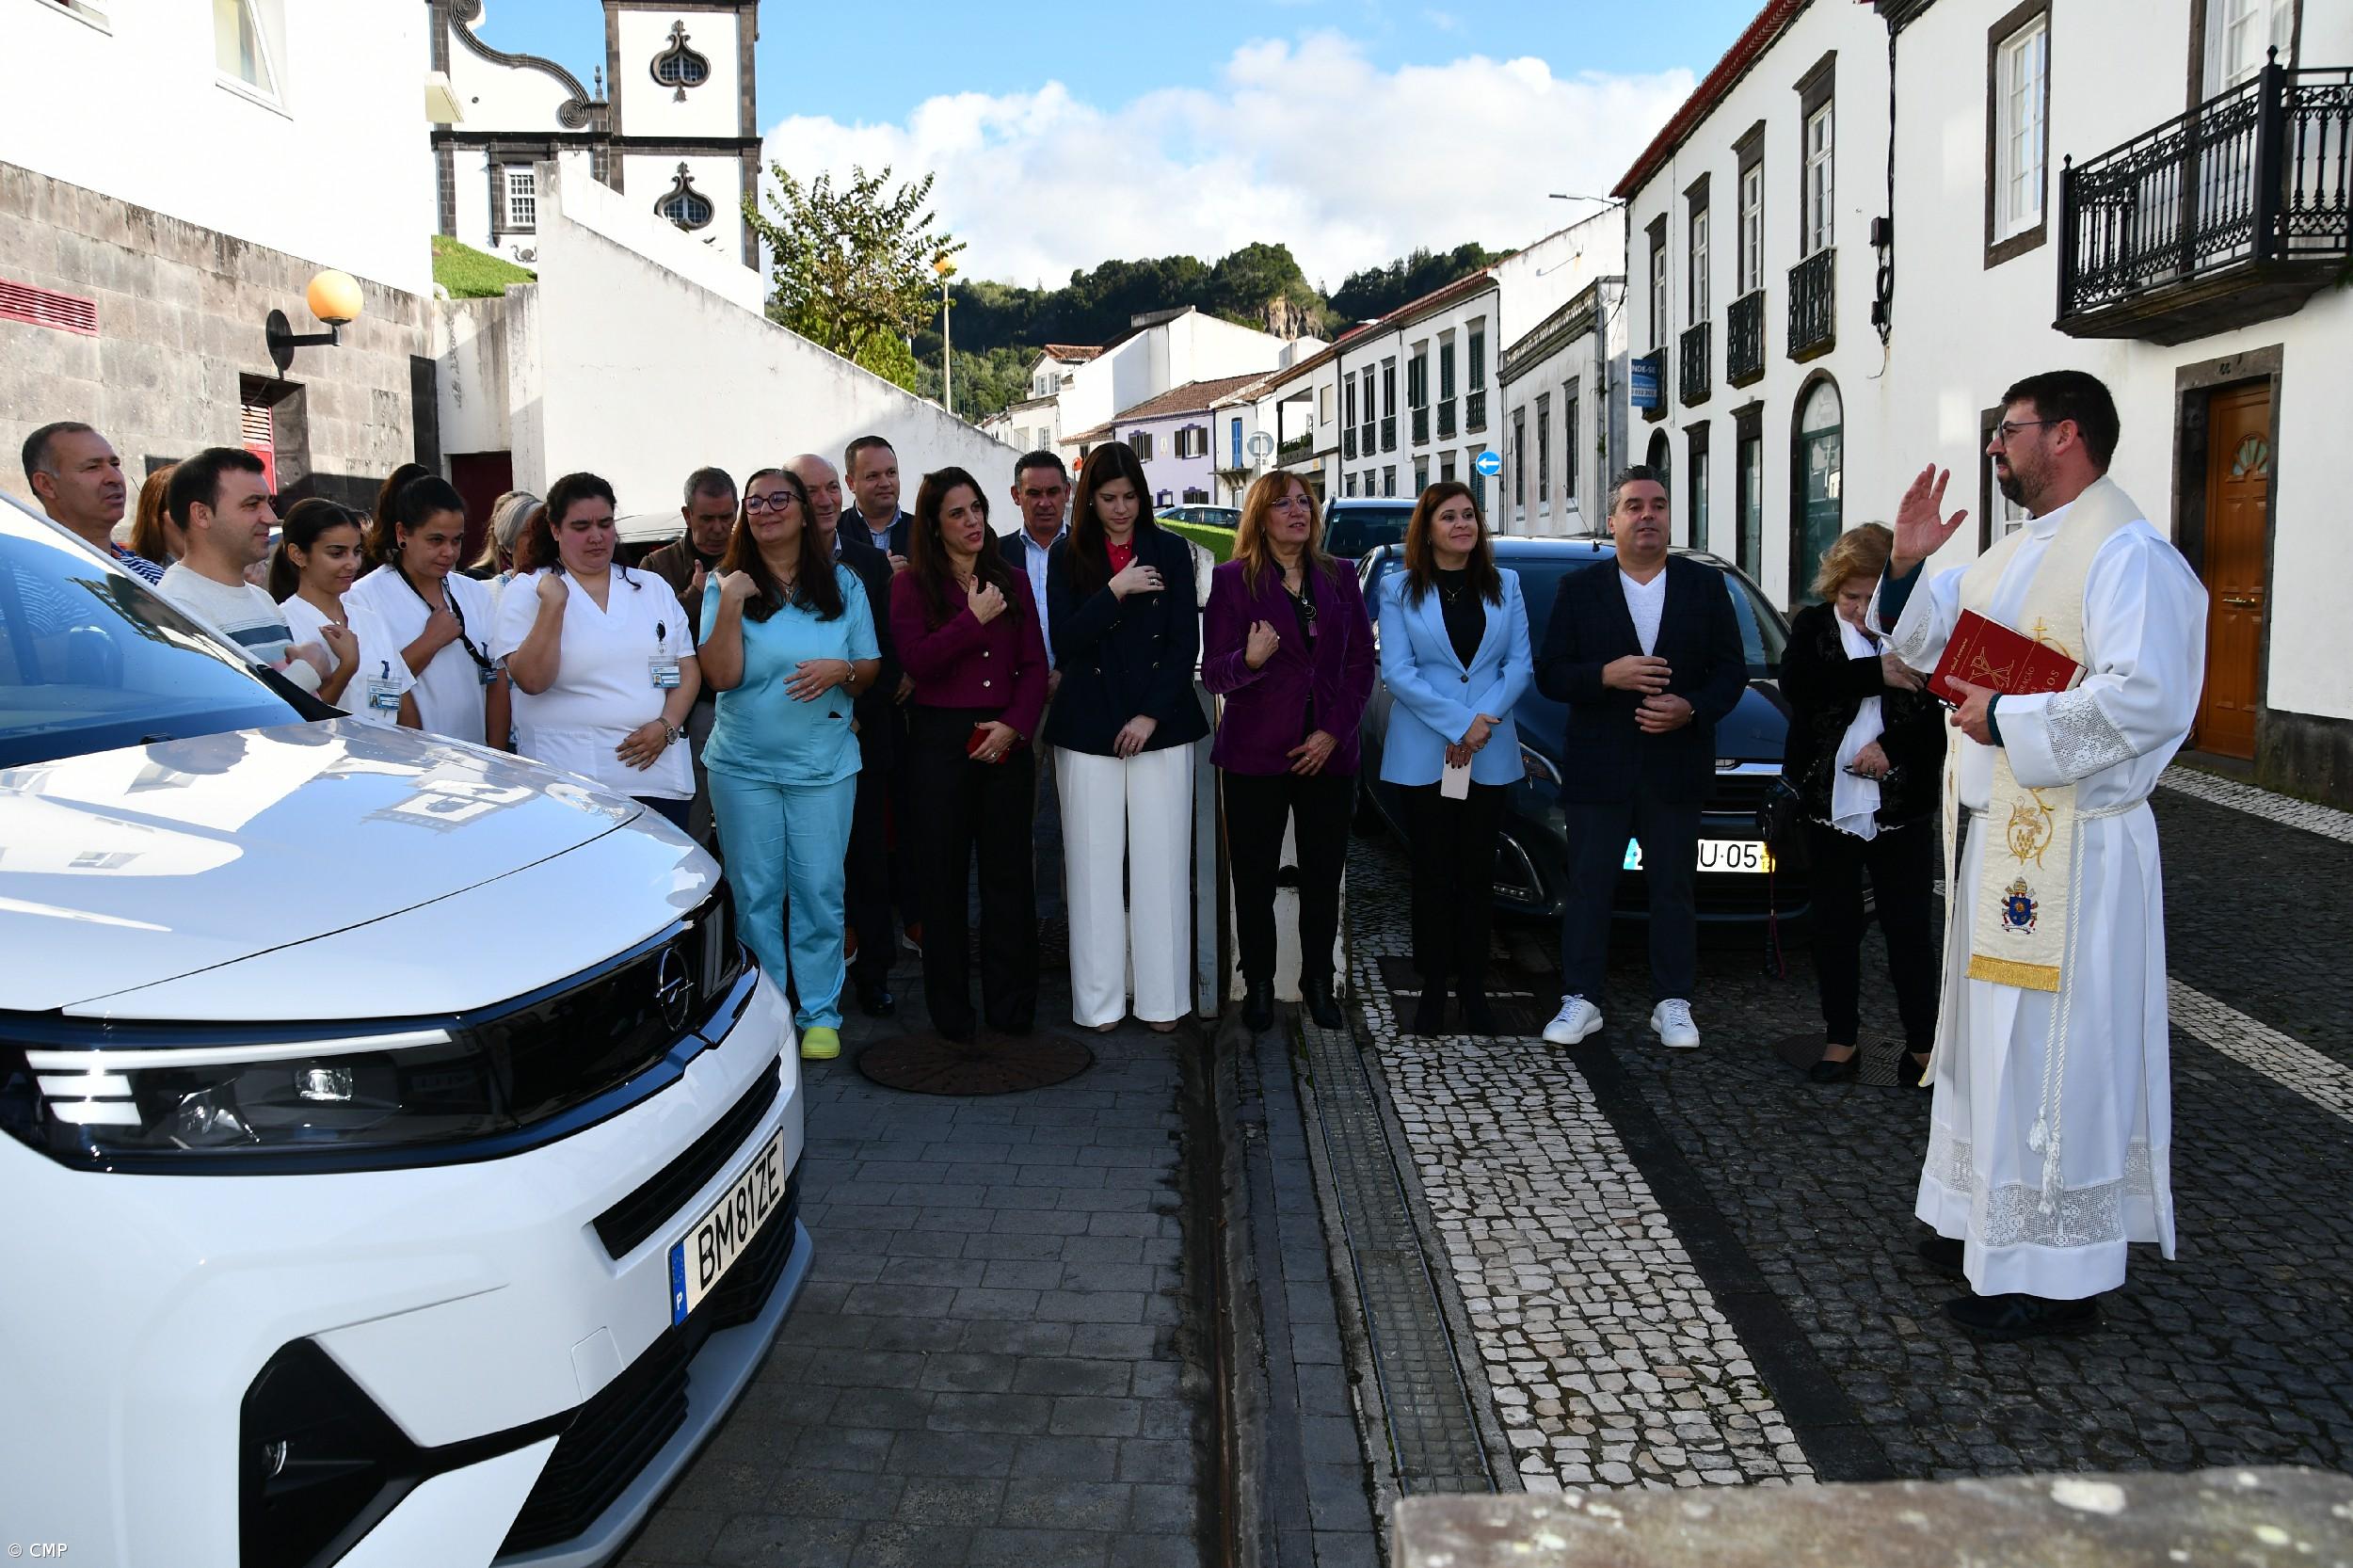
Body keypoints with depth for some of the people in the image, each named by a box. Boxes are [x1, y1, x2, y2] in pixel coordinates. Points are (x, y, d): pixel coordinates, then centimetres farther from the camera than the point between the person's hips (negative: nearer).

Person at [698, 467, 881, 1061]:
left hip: (824, 763, 0)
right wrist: (730, 605, -17)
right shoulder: (726, 584, 1)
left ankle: (820, 1014, 14)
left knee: (820, 890, 2)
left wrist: (841, 669, -13)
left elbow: (871, 667, 8)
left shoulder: (842, 584, 5)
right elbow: (722, 675, -9)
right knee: (755, 893, 5)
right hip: (743, 766, 0)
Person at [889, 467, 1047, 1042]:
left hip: (1006, 741, 2)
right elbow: (916, 661, -11)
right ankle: (950, 1010, 15)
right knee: (943, 875, 4)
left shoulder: (1010, 581, 10)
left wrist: (1015, 724, -8)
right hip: (940, 740, -2)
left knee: (1009, 871, 5)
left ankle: (1011, 1005, 16)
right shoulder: (912, 584, 2)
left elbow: (1035, 665, 6)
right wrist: (974, 619, -13)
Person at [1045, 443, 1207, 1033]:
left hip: (1161, 724, 0)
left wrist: (1151, 715, -6)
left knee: (1160, 861, 1)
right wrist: (1116, 591, -15)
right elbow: (1066, 640, -3)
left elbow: (1185, 641, 2)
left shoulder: (1171, 551, 5)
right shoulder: (1068, 557, 6)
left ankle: (1161, 997, 10)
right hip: (1089, 729, 0)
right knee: (1095, 863, 1)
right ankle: (1100, 999, 10)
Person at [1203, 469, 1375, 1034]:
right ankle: (1258, 984, 19)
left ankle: (1318, 981, 22)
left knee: (1323, 877, 8)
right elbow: (1213, 674, -5)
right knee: (1254, 878, 4)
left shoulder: (1339, 578, 9)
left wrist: (1334, 732, -6)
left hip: (1328, 754, 3)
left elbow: (1361, 663, 6)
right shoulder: (1233, 580, -1)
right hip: (1255, 754, -2)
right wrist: (1249, 660, -28)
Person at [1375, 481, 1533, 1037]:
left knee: (1478, 872, 7)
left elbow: (1520, 663, 3)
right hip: (1424, 755, -2)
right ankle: (1433, 987, 12)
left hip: (1490, 756, 2)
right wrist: (1459, 724, -16)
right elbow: (1397, 672, -8)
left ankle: (1473, 987, 16)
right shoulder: (1401, 594, 2)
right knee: (1434, 872, 3)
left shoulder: (1505, 586, 9)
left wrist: (1486, 719, -13)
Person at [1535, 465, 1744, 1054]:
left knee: (1673, 889, 8)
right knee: (1588, 888, 4)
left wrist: (1692, 709, -14)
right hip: (1598, 768, -1)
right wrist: (1605, 676, -19)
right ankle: (1581, 1000, 14)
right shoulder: (1578, 589, 3)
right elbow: (1549, 675, -1)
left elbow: (1732, 669, 4)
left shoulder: (1705, 585, 6)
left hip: (1677, 767, 1)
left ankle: (1672, 1005, 17)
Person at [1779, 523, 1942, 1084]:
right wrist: (1879, 674, -21)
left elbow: (1941, 717, -3)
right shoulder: (1813, 626, 1)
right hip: (1830, 805, 2)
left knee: (1910, 930, 3)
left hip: (1902, 811, -1)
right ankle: (1842, 1041, 21)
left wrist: (1894, 747, -18)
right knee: (1834, 927, 10)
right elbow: (1796, 684, -17)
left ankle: (1922, 1044, 14)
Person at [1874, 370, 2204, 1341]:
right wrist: (1906, 564, 5)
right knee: (1992, 1035, 18)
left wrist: (2006, 720, -19)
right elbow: (1925, 644, 22)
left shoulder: (2129, 556, -15)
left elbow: (2144, 699, -26)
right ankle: (1990, 1219, 34)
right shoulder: (2015, 555, 15)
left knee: (2053, 1051, -3)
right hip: (1993, 834, 10)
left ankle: (2055, 1278, 9)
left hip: (2071, 850, -10)